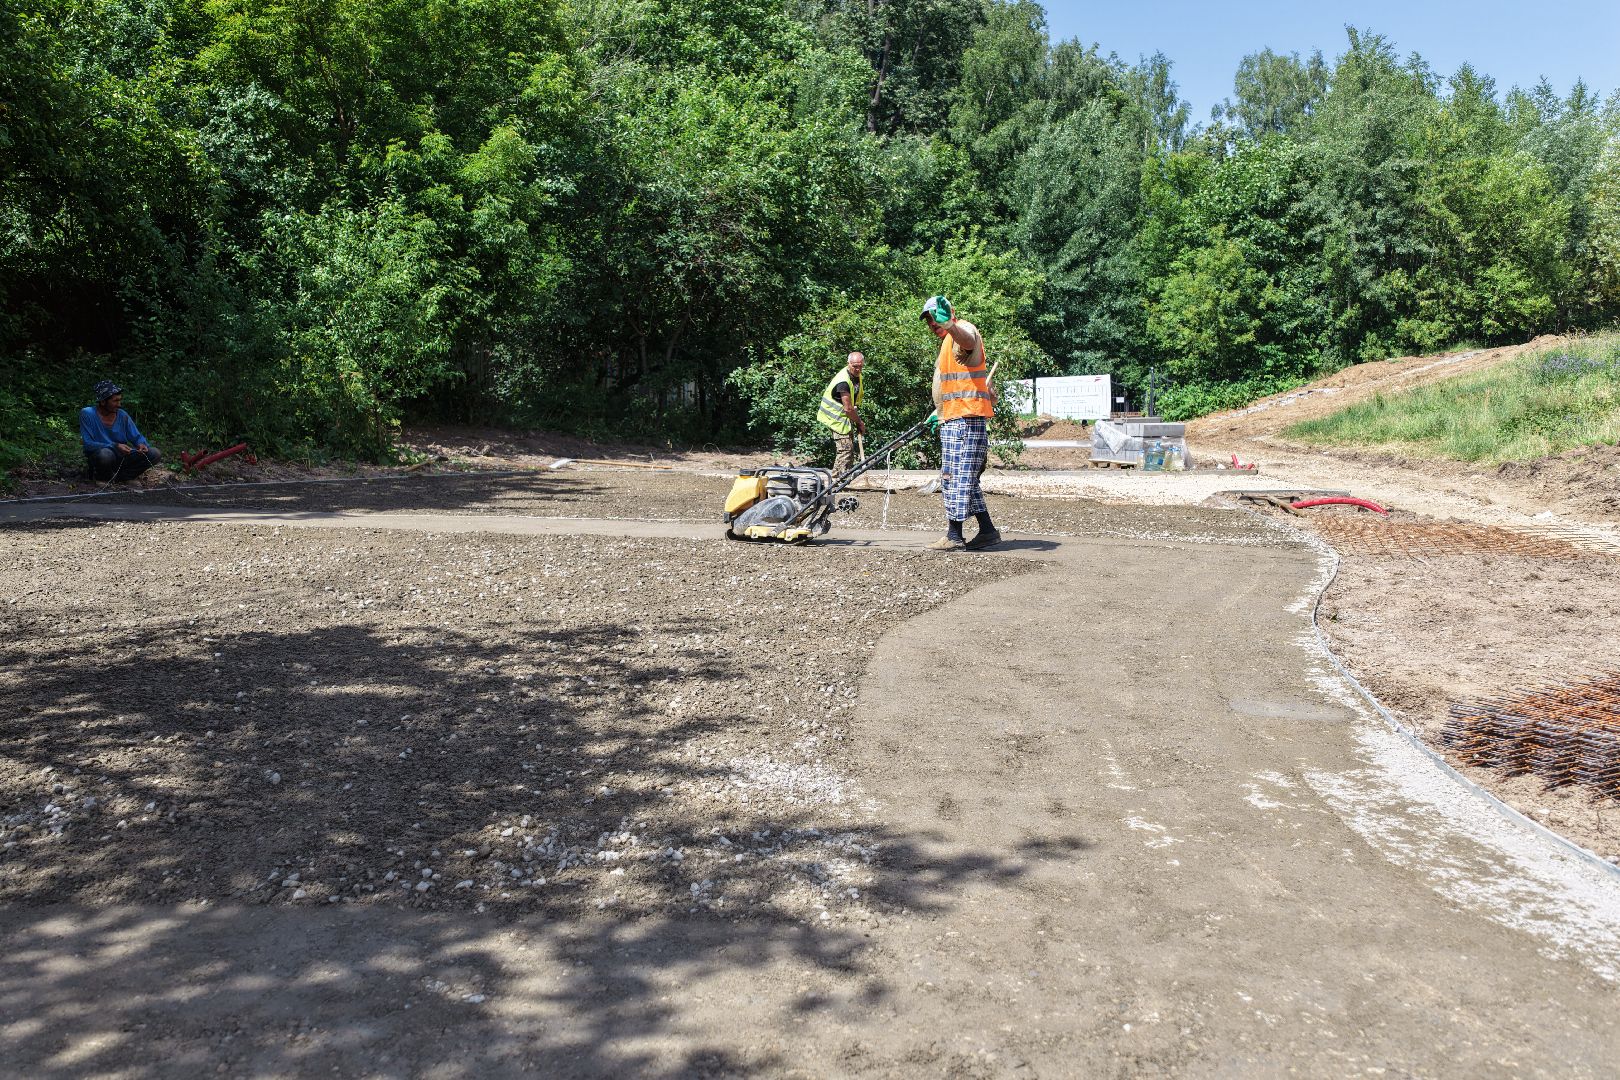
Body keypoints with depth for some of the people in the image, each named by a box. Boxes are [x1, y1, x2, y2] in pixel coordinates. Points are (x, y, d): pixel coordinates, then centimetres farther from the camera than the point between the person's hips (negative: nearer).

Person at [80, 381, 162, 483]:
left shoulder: (122, 415, 2)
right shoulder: (87, 414, -11)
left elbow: (137, 437, 9)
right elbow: (88, 444, -18)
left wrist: (142, 444, -16)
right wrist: (115, 446, -30)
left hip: (120, 458, 5)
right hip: (97, 458, -5)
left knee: (155, 454, -11)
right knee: (106, 454, -40)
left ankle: (117, 476, -7)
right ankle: (104, 477, -7)